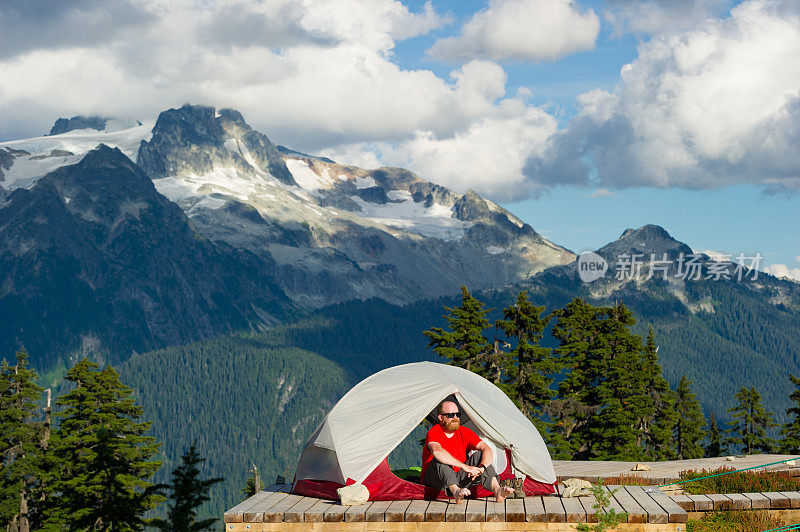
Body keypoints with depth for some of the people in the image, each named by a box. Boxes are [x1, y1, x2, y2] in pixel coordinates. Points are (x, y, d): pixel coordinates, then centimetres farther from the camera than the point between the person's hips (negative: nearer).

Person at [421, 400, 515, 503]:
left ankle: (497, 490, -36)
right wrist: (464, 466, -44)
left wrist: (481, 468, -32)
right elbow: (436, 451, -39)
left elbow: (487, 450, -10)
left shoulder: (465, 433, 0)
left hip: (458, 478, 4)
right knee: (439, 459, -33)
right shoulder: (433, 432, -16)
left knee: (479, 455, -15)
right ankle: (455, 491, -56)